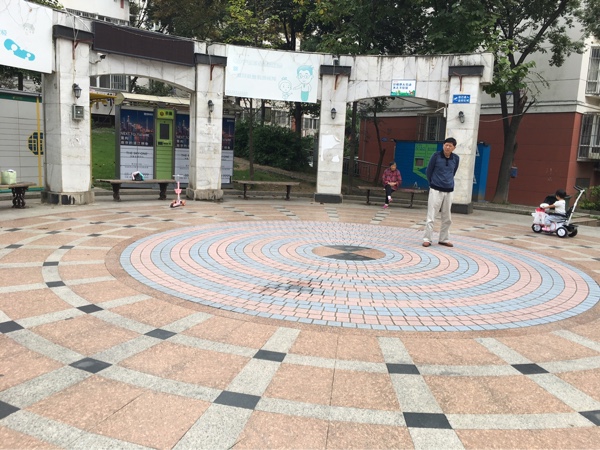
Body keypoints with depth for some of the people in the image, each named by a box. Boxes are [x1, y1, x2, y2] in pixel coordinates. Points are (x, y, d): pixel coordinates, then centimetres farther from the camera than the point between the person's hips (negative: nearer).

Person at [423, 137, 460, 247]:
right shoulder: (436, 155, -8)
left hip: (449, 191, 4)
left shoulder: (456, 158, 1)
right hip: (436, 190, -4)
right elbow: (429, 171, 3)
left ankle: (444, 239, 23)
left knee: (447, 218, 11)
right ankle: (427, 239, 3)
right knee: (431, 216, -4)